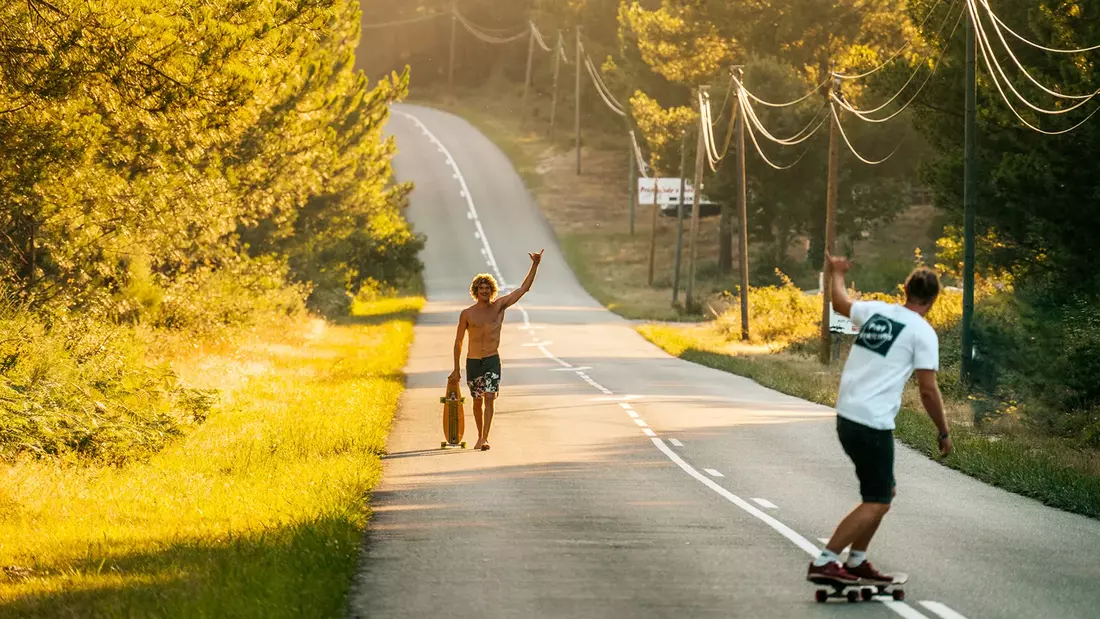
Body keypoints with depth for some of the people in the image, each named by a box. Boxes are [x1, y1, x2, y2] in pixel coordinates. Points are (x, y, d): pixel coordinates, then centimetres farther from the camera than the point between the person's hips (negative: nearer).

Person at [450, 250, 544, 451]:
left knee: (489, 398, -14)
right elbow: (458, 342, 6)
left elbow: (524, 288, 0)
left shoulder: (499, 306, 0)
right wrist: (456, 369, 7)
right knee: (477, 401, 11)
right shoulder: (467, 314, -3)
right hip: (473, 361, 1)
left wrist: (535, 265, -9)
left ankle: (484, 439, -19)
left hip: (492, 360, -1)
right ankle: (480, 436, 28)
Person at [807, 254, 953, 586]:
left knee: (885, 492, 20)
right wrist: (944, 433, 0)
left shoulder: (875, 311, 10)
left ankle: (856, 562, 21)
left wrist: (837, 272, 52)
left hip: (846, 418, 8)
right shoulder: (923, 332, -8)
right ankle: (824, 563, -11)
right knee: (876, 504, -4)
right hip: (873, 425, -8)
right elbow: (928, 390, -11)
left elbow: (840, 303, 32)